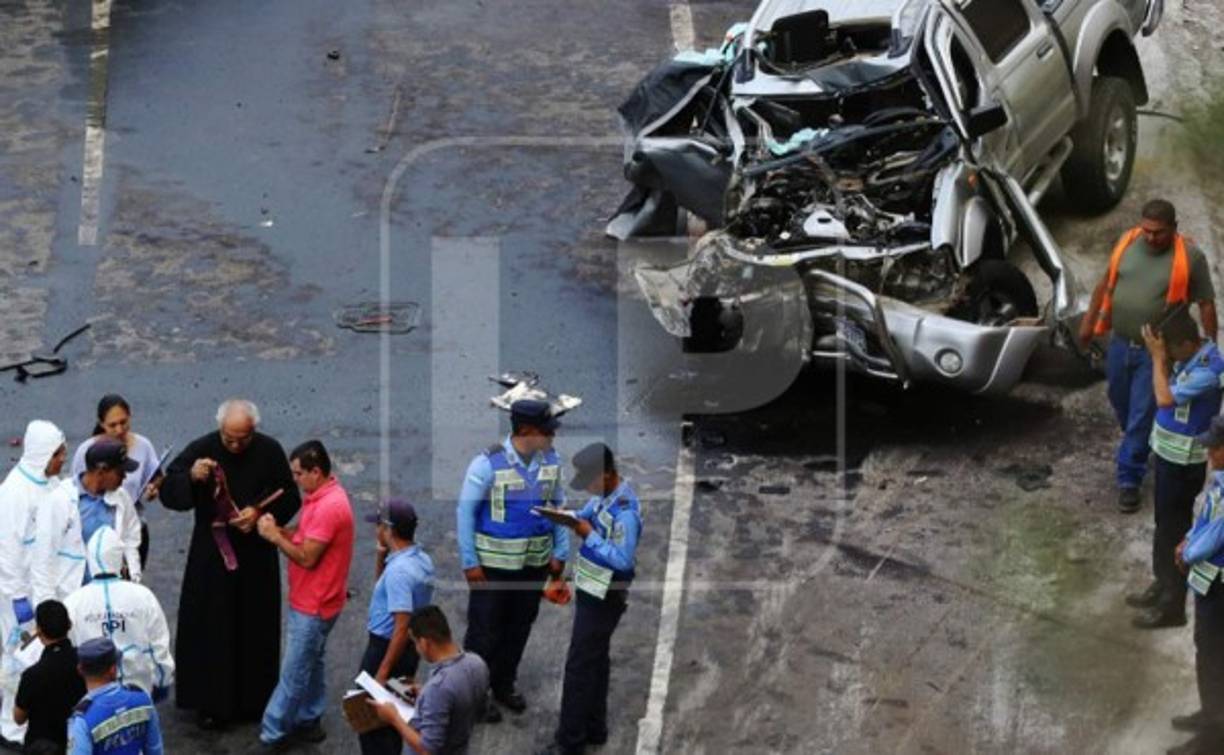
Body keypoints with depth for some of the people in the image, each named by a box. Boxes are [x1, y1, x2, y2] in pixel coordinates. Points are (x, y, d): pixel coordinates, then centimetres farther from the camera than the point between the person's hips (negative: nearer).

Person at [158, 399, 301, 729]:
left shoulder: (270, 452, -6)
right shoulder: (202, 449, -9)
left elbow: (290, 498, 1)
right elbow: (168, 492, -10)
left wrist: (261, 512, -17)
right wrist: (191, 477, -30)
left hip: (256, 558, 1)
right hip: (211, 556, -1)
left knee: (255, 629, 10)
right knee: (210, 628, 2)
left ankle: (252, 699, 24)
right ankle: (212, 702, 12)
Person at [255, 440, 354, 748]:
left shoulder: (329, 507, -28)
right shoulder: (321, 496, 5)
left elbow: (306, 557, -26)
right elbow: (305, 536, 11)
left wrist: (274, 537, -17)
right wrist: (278, 530, -6)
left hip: (314, 606, -10)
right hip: (310, 600, 10)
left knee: (295, 672, -1)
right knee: (309, 664, 20)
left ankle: (272, 732, 6)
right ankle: (308, 722, 30)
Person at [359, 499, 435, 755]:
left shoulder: (399, 570, -28)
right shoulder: (423, 559, 2)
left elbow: (402, 627, -30)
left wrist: (383, 672, -26)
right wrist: (381, 555, 3)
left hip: (387, 648, -9)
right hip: (412, 647, 9)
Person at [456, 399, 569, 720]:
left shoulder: (550, 461, -5)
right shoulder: (488, 464, -20)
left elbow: (558, 505, 7)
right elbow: (465, 510, -13)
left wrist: (560, 552, 5)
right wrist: (469, 562, -13)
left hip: (535, 562, 5)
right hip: (493, 564, -5)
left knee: (520, 626, 18)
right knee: (485, 630, 5)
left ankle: (504, 684, 36)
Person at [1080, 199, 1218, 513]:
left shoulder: (1190, 258, -18)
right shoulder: (1128, 242, -5)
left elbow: (1206, 305, -10)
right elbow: (1106, 282, 9)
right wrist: (1090, 319, 14)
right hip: (1120, 343, 5)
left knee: (1142, 416, 0)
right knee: (1121, 403, 23)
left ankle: (1129, 479, 11)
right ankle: (1138, 443, 51)